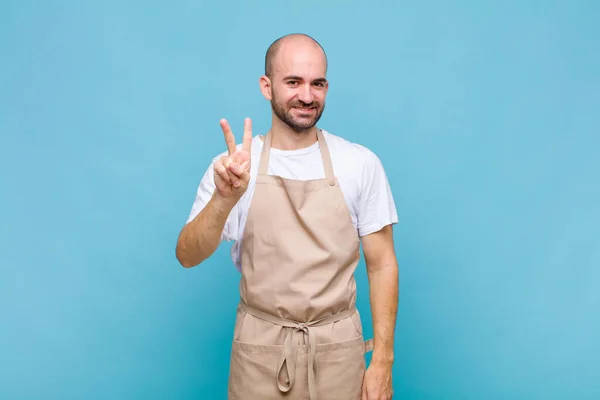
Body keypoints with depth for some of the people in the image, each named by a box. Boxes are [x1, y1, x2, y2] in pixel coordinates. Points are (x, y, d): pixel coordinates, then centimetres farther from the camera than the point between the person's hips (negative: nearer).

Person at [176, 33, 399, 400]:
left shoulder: (361, 163, -7)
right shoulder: (232, 166, -5)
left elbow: (381, 264, -3)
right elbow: (188, 256, -11)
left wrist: (382, 360, -5)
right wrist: (224, 199, -29)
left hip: (337, 349, 0)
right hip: (259, 350, 0)